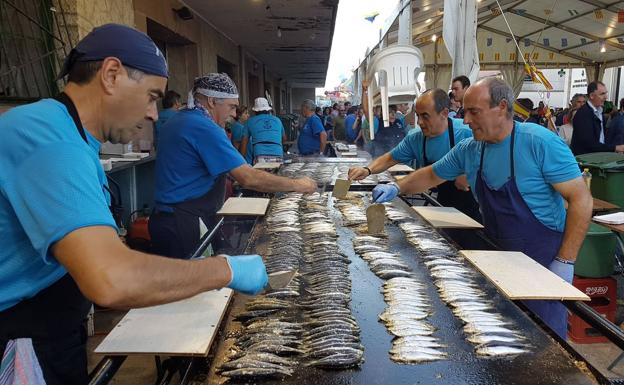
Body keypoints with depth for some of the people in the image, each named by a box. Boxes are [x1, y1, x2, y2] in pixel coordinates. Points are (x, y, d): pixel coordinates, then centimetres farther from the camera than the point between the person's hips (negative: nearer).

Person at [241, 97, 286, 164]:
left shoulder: (250, 121, 17)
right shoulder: (277, 120, 23)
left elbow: (244, 142, 13)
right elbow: (284, 139, 36)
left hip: (260, 156, -2)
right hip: (278, 156, 2)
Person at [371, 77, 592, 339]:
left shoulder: (540, 142, -19)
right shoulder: (468, 149, -2)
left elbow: (581, 199, -18)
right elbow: (432, 175, 14)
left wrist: (565, 262, -20)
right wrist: (397, 188, -2)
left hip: (542, 259, -5)